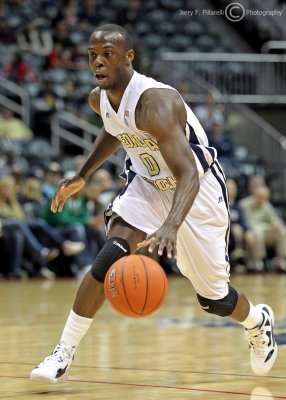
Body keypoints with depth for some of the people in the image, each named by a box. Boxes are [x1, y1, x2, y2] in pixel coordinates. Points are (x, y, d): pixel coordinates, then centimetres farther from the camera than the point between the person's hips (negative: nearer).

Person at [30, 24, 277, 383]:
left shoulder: (155, 102, -34)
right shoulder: (99, 99, -10)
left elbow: (187, 174, -41)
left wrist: (171, 225, -57)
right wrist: (81, 176, 15)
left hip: (197, 191, -5)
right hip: (147, 185, 5)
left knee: (213, 299, 6)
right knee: (111, 257, -22)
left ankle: (258, 322, 41)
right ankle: (64, 353, -18)